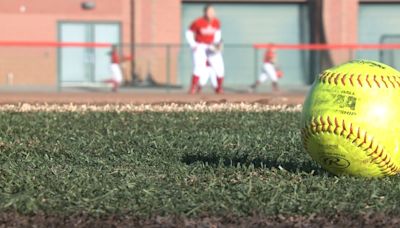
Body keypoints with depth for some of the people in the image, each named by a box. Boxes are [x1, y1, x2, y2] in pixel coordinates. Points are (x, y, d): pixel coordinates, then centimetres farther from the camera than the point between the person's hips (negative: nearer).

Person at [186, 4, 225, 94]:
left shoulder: (216, 22, -6)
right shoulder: (198, 22, -18)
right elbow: (189, 33, -7)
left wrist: (217, 43, -2)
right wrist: (193, 45, -16)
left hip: (212, 48, 4)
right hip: (200, 46, -4)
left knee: (219, 66, -5)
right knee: (199, 66, -23)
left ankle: (219, 88, 12)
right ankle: (193, 87, -15)